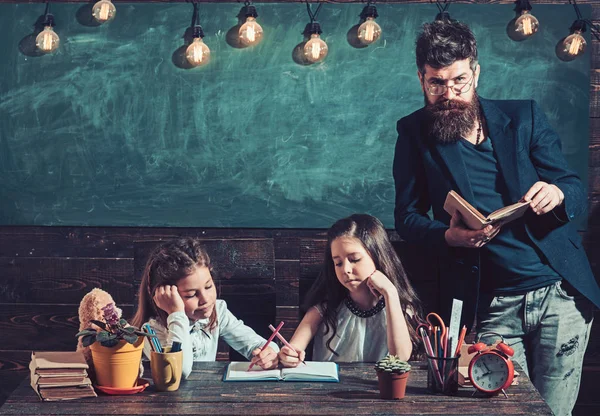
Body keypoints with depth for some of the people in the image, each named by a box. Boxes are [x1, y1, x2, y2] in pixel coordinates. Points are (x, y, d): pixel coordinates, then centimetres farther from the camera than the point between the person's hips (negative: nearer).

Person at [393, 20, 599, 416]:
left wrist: (558, 194, -19)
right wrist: (447, 236, -16)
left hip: (560, 293, 1)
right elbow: (407, 216, 6)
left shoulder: (524, 116, 5)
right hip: (490, 306, -1)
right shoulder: (415, 132, 4)